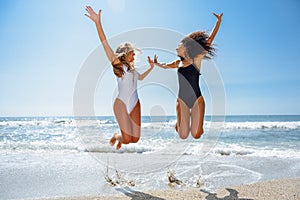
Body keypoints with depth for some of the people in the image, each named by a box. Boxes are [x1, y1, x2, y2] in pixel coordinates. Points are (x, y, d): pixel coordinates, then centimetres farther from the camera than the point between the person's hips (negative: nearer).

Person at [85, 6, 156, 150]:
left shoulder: (132, 68, 20)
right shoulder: (117, 64, 1)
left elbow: (141, 77, 43)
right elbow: (105, 43, -12)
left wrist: (151, 67, 37)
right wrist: (98, 22, -21)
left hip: (135, 103, 7)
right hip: (122, 103, -6)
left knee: (135, 139, 4)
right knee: (127, 139, -12)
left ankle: (121, 138, 38)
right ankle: (116, 136, 23)